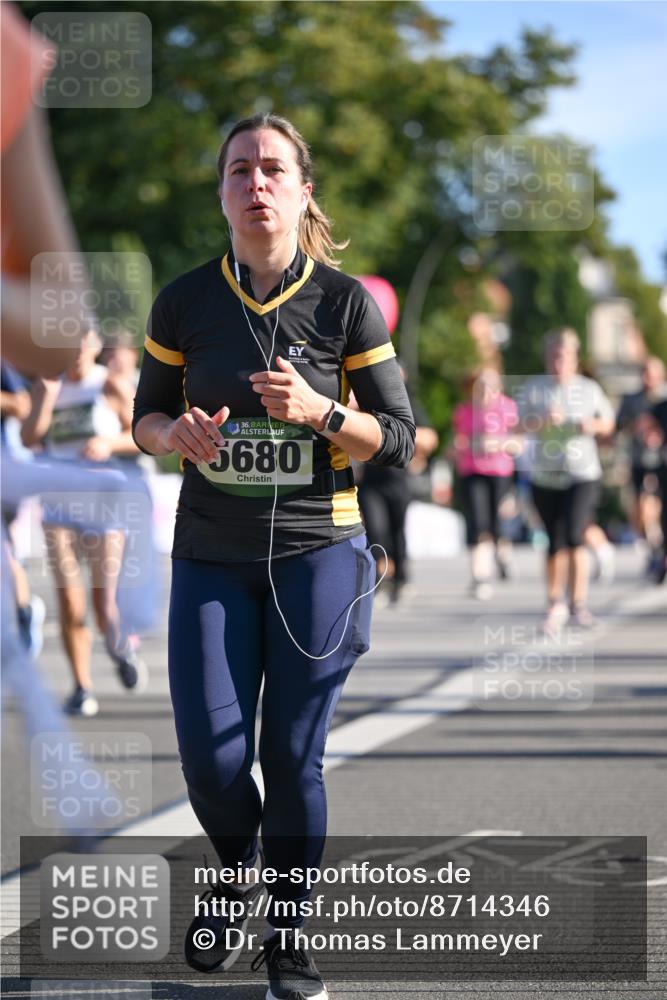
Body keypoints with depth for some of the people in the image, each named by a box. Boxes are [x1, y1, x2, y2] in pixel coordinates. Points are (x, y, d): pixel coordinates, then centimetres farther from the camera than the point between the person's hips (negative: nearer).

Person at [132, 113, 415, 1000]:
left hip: (317, 553, -1)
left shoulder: (345, 302, -4)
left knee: (293, 756, 0)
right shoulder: (185, 302, 0)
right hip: (211, 555, 2)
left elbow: (398, 439, -2)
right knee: (210, 757, -5)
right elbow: (146, 416, 11)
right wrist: (175, 432, -13)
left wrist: (318, 412, -20)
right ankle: (238, 876, 28)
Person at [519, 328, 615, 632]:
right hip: (545, 475, 1)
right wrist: (544, 420, -24)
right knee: (555, 542, 5)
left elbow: (608, 423, 16)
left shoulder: (589, 388, 7)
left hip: (583, 474, -1)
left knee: (574, 536, -16)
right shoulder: (534, 387, 5)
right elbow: (522, 424, -4)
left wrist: (593, 425, -7)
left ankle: (578, 604, -8)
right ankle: (555, 603, 22)